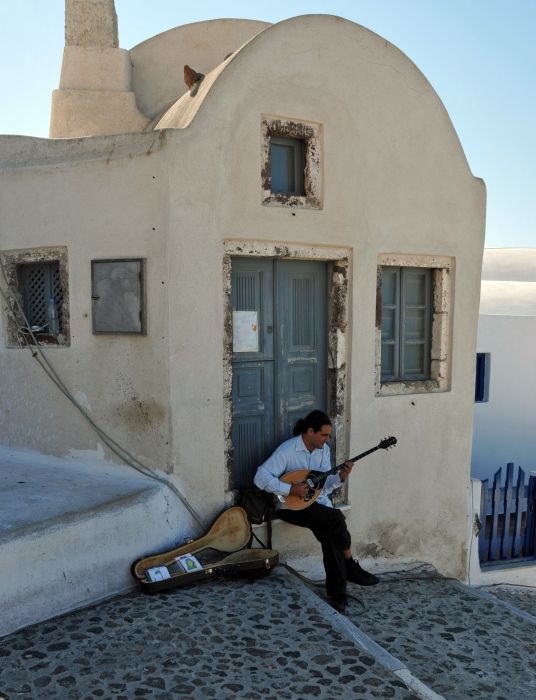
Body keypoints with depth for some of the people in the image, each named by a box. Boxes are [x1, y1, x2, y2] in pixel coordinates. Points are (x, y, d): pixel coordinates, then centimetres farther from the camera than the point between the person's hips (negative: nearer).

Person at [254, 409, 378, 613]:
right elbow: (260, 477, -23)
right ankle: (351, 567, -6)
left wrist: (340, 477, -11)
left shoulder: (324, 449, 5)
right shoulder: (288, 450, -16)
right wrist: (290, 489, -28)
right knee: (336, 518, -27)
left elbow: (324, 486, 8)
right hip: (292, 507, -6)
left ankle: (336, 593, -11)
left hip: (318, 502, 6)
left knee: (330, 535, -24)